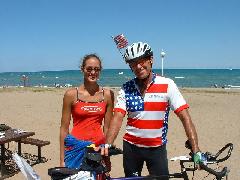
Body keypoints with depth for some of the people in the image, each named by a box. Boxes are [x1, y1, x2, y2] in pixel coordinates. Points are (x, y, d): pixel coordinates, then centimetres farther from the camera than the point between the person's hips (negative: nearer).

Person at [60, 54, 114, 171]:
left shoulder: (107, 94, 1)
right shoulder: (71, 94, -4)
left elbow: (107, 127, 6)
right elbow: (64, 128, -1)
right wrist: (62, 160, -2)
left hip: (98, 148, 2)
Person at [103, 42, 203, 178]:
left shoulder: (167, 85, -11)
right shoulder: (126, 89, -5)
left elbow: (185, 117, -15)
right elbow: (118, 118, -12)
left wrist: (196, 150, -22)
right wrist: (107, 145, -27)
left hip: (157, 148, -2)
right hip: (131, 147, 2)